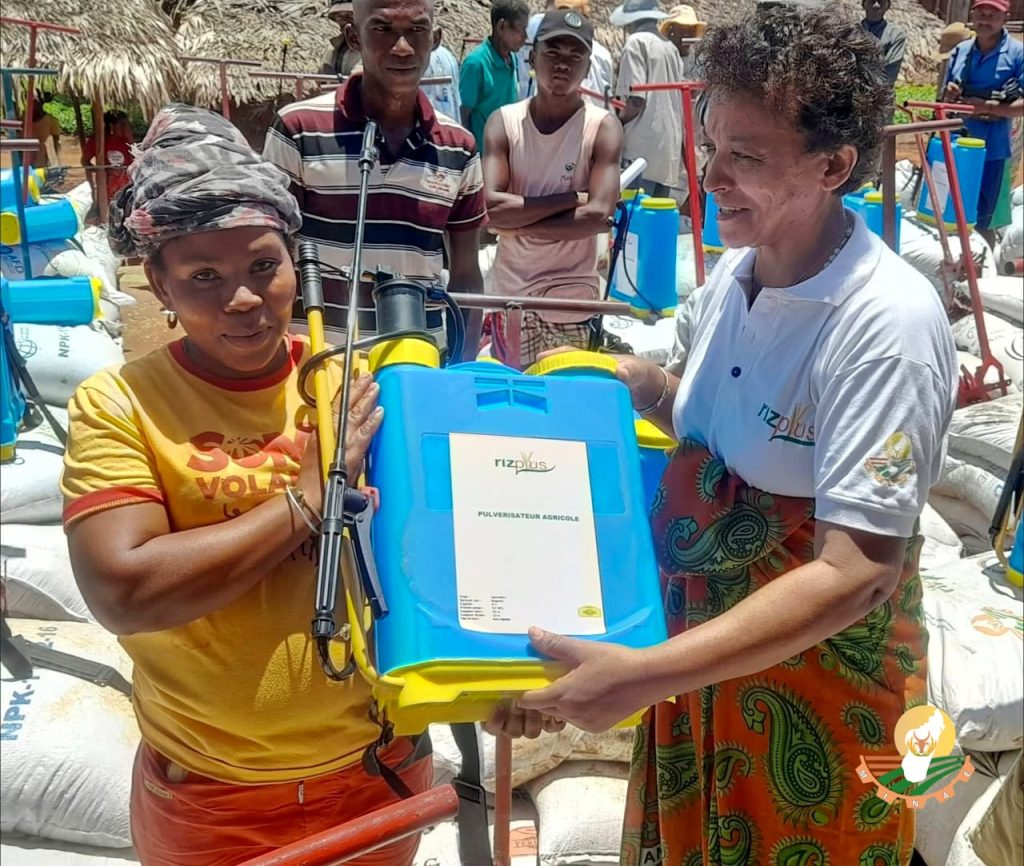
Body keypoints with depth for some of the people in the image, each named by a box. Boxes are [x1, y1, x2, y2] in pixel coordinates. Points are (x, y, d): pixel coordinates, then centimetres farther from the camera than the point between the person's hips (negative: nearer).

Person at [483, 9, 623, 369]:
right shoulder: (503, 122, -2)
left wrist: (515, 222, -16)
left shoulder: (603, 127, -7)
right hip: (510, 289, 2)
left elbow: (598, 215, -19)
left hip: (572, 294, -2)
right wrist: (571, 197, -16)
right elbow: (490, 207, -15)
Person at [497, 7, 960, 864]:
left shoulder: (886, 325, -26)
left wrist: (643, 675, -35)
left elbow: (857, 572, -29)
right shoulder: (735, 269, -3)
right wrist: (644, 385, -5)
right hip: (702, 642, 6)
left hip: (818, 676, -6)